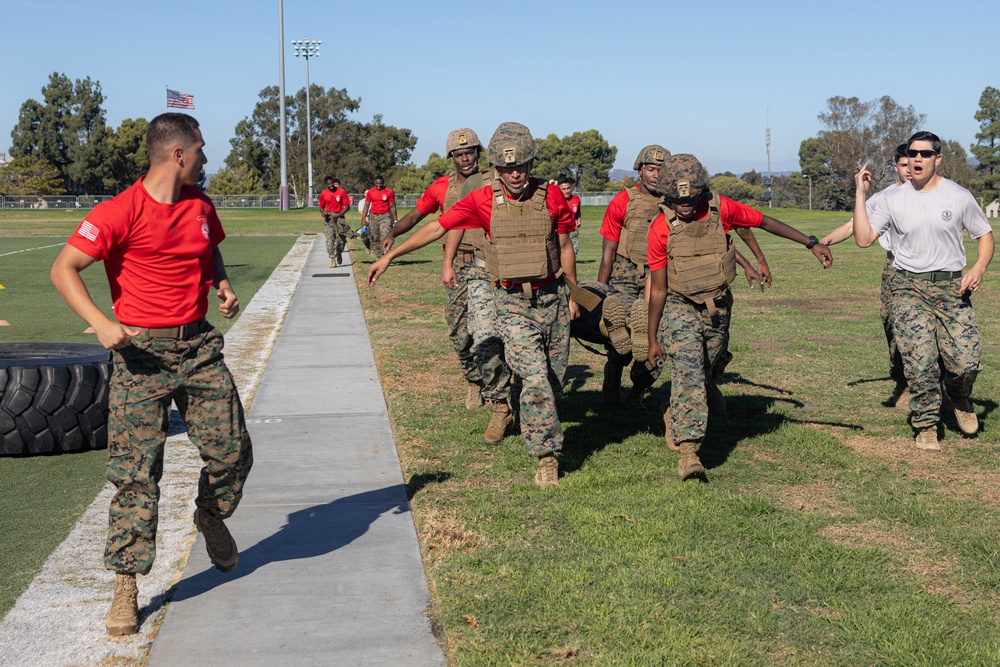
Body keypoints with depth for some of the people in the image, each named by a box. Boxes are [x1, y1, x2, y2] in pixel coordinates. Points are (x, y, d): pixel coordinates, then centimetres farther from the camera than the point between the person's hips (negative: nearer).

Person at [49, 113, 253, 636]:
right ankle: (126, 587, 4)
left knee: (232, 451, 7)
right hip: (142, 351, -5)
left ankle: (211, 516, 39)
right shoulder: (121, 212, -12)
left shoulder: (199, 205, 8)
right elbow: (64, 269, -14)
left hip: (198, 344, 6)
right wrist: (101, 323, -27)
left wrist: (223, 285, 7)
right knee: (136, 471, -5)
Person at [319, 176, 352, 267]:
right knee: (330, 238, -11)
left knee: (342, 238, 3)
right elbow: (321, 207, 12)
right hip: (328, 217, 1)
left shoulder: (342, 192, -3)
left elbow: (347, 206, -3)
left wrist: (339, 214, -16)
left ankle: (338, 253, 34)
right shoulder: (323, 194, 3)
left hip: (339, 216, -1)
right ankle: (332, 260, -13)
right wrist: (323, 212, -12)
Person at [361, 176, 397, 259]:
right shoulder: (370, 192, 6)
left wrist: (395, 220, 1)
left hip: (385, 216, -3)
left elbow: (392, 206, 3)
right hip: (373, 216, 3)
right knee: (375, 239, 4)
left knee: (385, 236, -16)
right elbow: (366, 206, 10)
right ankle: (378, 257, 12)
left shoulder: (388, 192, -1)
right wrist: (364, 219, 5)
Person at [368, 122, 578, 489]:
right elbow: (437, 227, -3)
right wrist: (389, 255, -5)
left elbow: (565, 247, 7)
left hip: (552, 298, 2)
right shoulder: (483, 200, -6)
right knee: (535, 378, -14)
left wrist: (572, 294, 10)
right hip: (512, 303, -2)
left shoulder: (551, 196, -3)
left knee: (553, 378, 9)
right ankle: (546, 455, -2)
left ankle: (536, 423, 38)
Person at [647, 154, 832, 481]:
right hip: (681, 308, -3)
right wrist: (653, 339, -3)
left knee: (704, 377, 15)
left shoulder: (721, 209, -11)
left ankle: (674, 416, 44)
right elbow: (658, 289, -8)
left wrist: (812, 243, 3)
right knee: (688, 373, -22)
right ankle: (688, 450, -24)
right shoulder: (661, 228, -15)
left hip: (719, 309, 3)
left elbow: (765, 222, 4)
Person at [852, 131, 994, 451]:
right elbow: (864, 238, -6)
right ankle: (926, 425, 9)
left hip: (951, 286, 0)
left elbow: (985, 235, 11)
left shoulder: (959, 196, 3)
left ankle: (959, 399, 27)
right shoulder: (892, 199, 3)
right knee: (920, 362, -9)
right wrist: (860, 194, -8)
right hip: (909, 288, 0)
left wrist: (979, 267, -8)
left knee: (967, 362, -7)